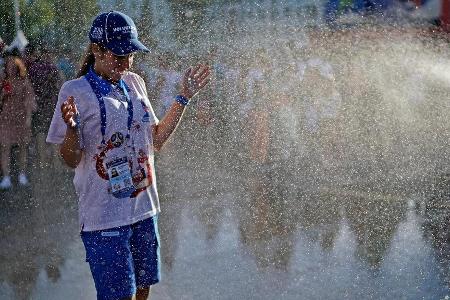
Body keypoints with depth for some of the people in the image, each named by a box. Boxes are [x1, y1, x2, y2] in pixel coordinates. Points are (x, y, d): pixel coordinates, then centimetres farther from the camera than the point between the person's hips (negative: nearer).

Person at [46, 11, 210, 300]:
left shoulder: (134, 83, 9)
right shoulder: (75, 91, -9)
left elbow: (156, 139, 14)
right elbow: (72, 159, -10)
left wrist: (184, 97, 9)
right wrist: (72, 128, -30)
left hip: (144, 209, 6)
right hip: (104, 217, -6)